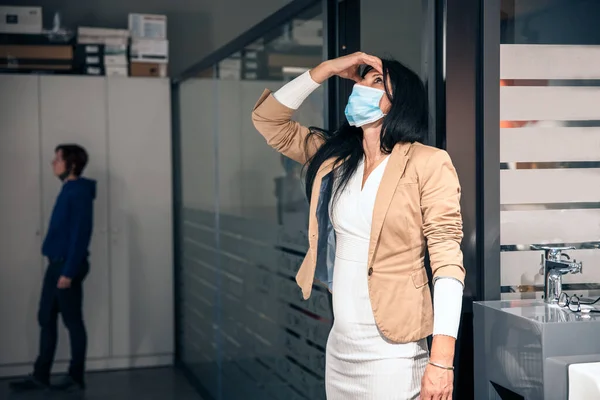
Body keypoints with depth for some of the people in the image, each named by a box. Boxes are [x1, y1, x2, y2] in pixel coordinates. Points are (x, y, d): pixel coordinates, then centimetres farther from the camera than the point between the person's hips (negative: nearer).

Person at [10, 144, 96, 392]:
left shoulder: (79, 192, -14)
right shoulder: (69, 190, 14)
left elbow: (80, 234, -19)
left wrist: (69, 271, -21)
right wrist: (58, 266, 17)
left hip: (68, 266, -9)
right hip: (56, 264, 9)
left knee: (73, 321, 1)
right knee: (46, 319, 11)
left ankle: (76, 377, 11)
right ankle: (40, 376, 18)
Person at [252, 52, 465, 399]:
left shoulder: (428, 163, -10)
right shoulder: (335, 158, 9)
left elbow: (448, 262, -14)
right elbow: (268, 120, 12)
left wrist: (442, 359, -21)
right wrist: (328, 69, 2)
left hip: (394, 351, -6)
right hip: (339, 343, 6)